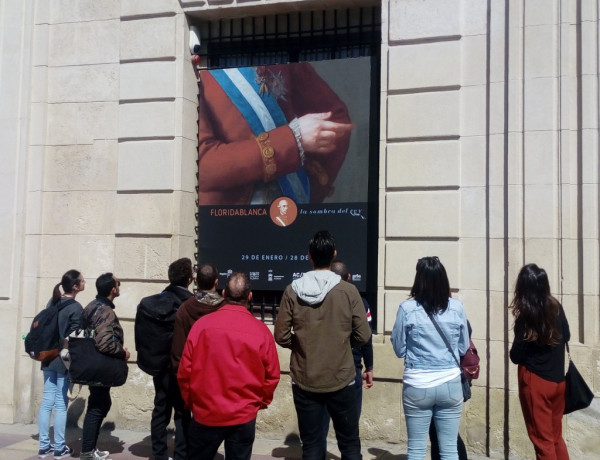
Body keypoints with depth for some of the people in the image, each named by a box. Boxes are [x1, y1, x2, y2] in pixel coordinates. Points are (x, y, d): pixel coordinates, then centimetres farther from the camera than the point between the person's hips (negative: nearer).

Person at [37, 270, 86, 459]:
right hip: (65, 360, -6)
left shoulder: (52, 302, 7)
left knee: (47, 401, 8)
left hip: (49, 358, 7)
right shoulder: (75, 308, -14)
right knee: (61, 403, 0)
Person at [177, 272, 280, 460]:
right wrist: (261, 403, 15)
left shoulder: (202, 324, -10)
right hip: (244, 417, 0)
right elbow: (272, 375, -3)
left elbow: (185, 370, -4)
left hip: (206, 413, 0)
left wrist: (190, 402, 12)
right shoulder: (261, 330, -10)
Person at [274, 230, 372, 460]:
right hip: (341, 380, -1)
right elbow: (363, 336, -7)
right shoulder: (348, 291, -10)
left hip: (304, 382, 1)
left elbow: (281, 337, -5)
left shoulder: (293, 290, -7)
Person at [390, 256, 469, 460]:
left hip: (417, 386, -2)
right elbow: (463, 348, 8)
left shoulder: (407, 308, -10)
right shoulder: (457, 307, -3)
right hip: (450, 385, 2)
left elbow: (399, 350, -2)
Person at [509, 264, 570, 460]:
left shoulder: (525, 317, -19)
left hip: (535, 382, -6)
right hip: (558, 381, 6)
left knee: (543, 440, 7)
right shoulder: (556, 307, -2)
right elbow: (566, 336, 15)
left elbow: (516, 357, -12)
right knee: (556, 436, 20)